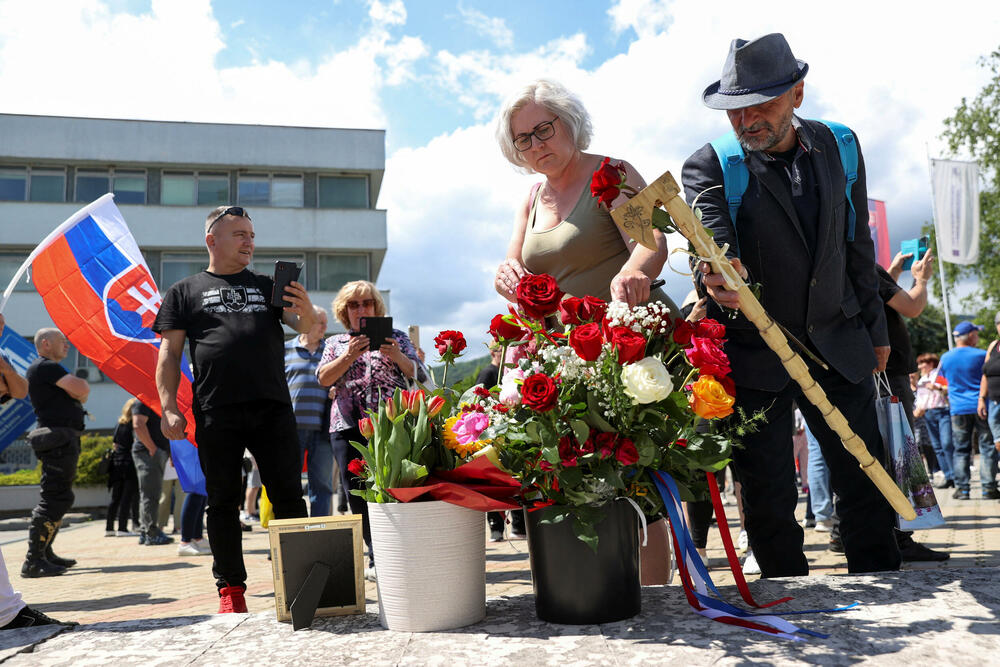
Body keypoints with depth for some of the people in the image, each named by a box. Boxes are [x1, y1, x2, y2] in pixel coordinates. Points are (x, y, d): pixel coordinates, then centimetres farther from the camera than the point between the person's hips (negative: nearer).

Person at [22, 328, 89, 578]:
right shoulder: (45, 367, -7)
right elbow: (83, 390, -16)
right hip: (59, 441, -11)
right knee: (55, 498, -14)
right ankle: (33, 560, -14)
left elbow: (81, 393, 21)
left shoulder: (47, 369, 25)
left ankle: (45, 553, 21)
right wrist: (78, 385, 5)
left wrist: (75, 392, 0)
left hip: (65, 441, 11)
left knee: (59, 498, 15)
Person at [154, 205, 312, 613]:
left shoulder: (268, 286, 18)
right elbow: (169, 354, 7)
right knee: (223, 502, 5)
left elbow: (304, 326, 8)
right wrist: (168, 409, -4)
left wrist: (306, 312, -17)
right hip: (216, 414, -1)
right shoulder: (184, 292, 13)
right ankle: (230, 587, 15)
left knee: (288, 496, 2)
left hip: (273, 409, 2)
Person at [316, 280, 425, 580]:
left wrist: (398, 357, -15)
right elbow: (323, 378, 4)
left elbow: (417, 374, 5)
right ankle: (377, 558, 8)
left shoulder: (395, 337, 15)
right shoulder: (335, 343, 19)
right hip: (348, 427, 2)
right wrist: (350, 355, -13)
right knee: (359, 495, 0)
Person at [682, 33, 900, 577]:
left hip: (838, 347, 3)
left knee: (867, 484, 10)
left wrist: (875, 329, 17)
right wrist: (719, 274, -48)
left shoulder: (838, 146, 4)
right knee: (768, 502, 4)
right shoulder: (708, 166, -9)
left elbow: (857, 246, 12)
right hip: (754, 356, -3)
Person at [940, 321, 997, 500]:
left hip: (958, 409, 2)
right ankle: (988, 488, 2)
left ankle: (962, 488, 4)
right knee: (987, 447, 4)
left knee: (961, 450, 6)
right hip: (981, 407, -2)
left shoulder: (946, 358, 3)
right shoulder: (982, 355, -5)